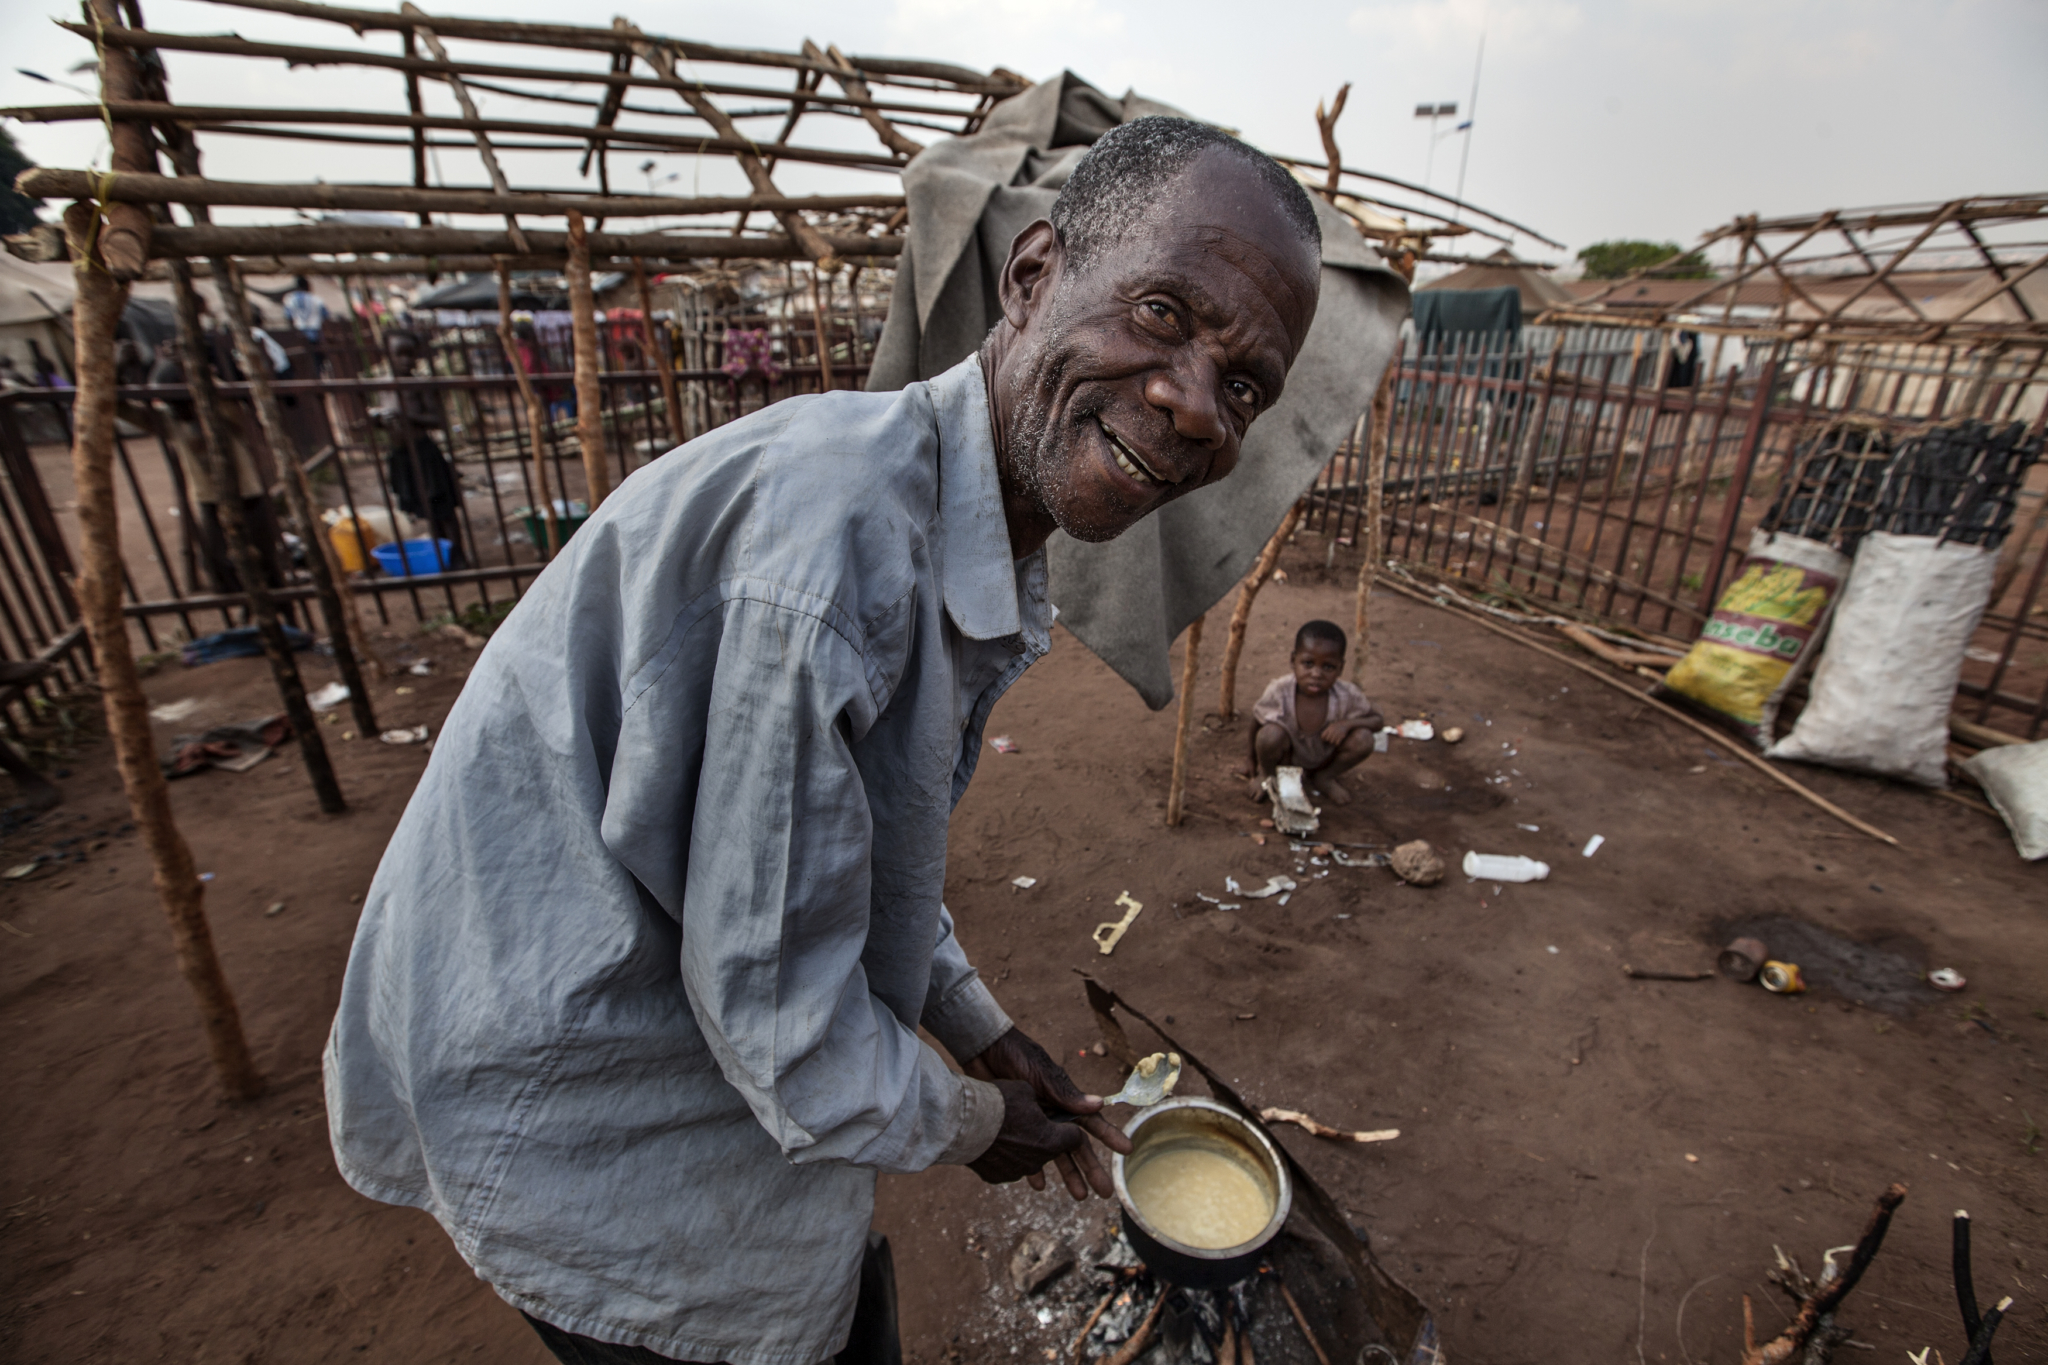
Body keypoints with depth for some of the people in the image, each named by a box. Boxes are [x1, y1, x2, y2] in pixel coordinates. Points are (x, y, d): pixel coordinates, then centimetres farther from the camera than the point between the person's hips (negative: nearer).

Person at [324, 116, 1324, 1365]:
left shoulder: (982, 558, -2)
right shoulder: (840, 523, -34)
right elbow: (770, 992, -27)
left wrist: (980, 1031, 11)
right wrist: (967, 1122, -8)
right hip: (568, 1093, -7)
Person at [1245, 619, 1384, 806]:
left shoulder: (1347, 696, -25)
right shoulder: (1279, 691, -30)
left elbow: (1377, 720, -8)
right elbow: (1257, 722, -12)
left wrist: (1347, 724, -30)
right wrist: (1254, 762, 2)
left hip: (1324, 759, 2)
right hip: (1287, 757, -2)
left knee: (1363, 739, -24)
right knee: (1270, 734, -35)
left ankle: (1323, 778, 6)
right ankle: (1266, 774, 1)